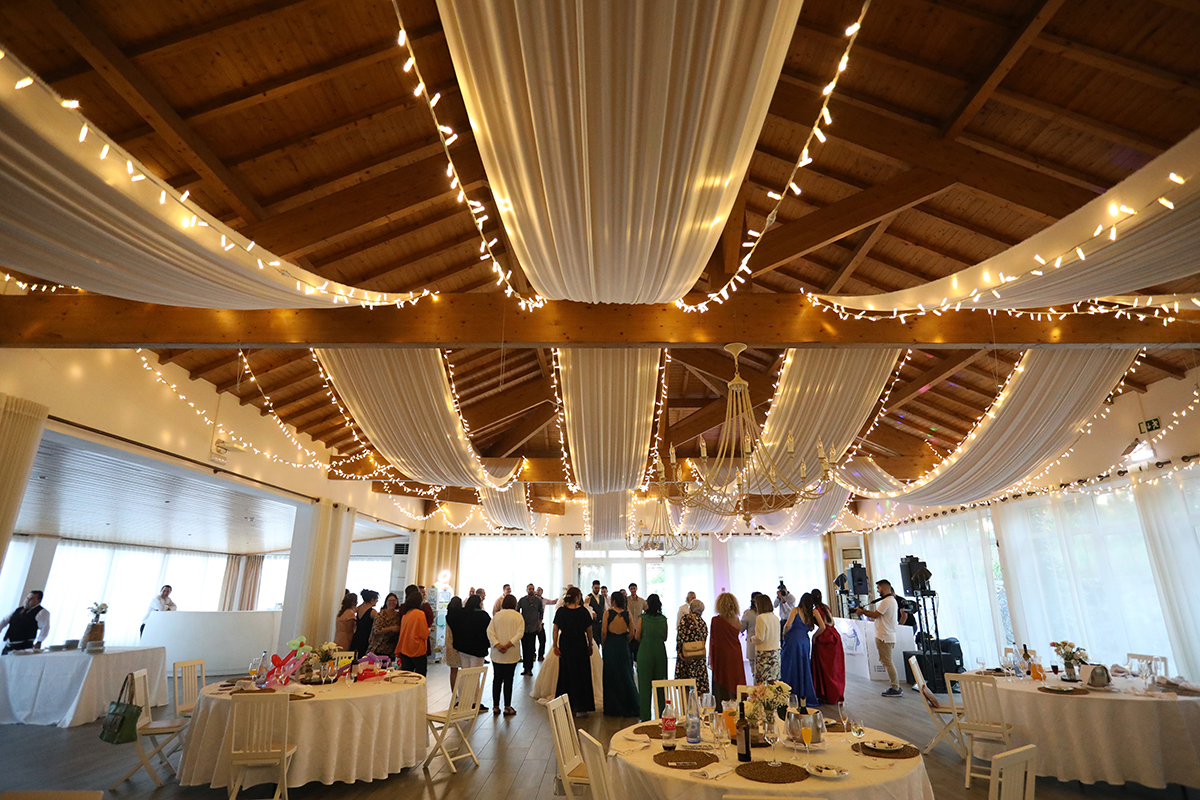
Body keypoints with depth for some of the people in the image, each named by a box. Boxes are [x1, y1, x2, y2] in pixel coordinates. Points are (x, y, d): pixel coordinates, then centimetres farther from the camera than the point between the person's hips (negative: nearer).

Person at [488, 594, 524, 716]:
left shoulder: (496, 615, 5)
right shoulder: (518, 616, -3)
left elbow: (489, 631, -5)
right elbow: (520, 633, -14)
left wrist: (497, 645, -13)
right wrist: (508, 645, -17)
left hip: (496, 654, 2)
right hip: (511, 654, -2)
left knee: (497, 679, 10)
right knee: (508, 680, 4)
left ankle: (495, 707, 15)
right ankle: (507, 707, 9)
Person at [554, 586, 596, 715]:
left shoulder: (560, 611, -4)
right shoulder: (583, 611, -8)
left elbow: (555, 630, -3)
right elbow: (589, 630, -3)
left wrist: (555, 645, 4)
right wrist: (590, 645, 7)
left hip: (565, 646, 2)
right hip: (580, 645, -2)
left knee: (565, 674, 15)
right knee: (581, 675, 9)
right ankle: (580, 707, 12)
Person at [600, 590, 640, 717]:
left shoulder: (607, 613, -9)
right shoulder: (627, 614, -2)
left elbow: (604, 632, -11)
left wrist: (603, 643, 4)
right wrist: (625, 641, 12)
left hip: (610, 646, -2)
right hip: (623, 646, 2)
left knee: (611, 677, 8)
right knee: (626, 676, 13)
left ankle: (612, 708, 14)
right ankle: (628, 707, 18)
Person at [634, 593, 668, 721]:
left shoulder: (642, 618, -9)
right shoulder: (663, 619, -2)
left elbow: (637, 637, -6)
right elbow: (665, 638, 6)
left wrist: (634, 632, 14)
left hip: (645, 653, -2)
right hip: (660, 653, 2)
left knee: (645, 683, 8)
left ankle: (645, 714, 12)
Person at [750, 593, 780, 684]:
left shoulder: (760, 618, -14)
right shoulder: (776, 618, 8)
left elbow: (759, 638, -17)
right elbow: (777, 636, 16)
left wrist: (752, 638, 2)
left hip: (764, 652, -7)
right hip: (775, 652, 7)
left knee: (761, 681, -3)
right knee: (774, 681, 10)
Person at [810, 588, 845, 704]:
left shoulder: (815, 610, -14)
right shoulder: (826, 607, 9)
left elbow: (822, 627, -21)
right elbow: (832, 623, 14)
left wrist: (814, 637, -7)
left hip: (825, 639, -8)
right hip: (834, 636, 8)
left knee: (826, 669, 4)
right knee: (836, 668, 16)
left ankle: (830, 697, 10)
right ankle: (838, 695, 25)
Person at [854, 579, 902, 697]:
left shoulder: (886, 601, -17)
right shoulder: (892, 600, 17)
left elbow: (875, 615, -17)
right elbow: (878, 613, 16)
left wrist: (862, 612, -4)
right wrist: (864, 611, 10)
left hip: (884, 637, -11)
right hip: (889, 636, 11)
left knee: (887, 662, -5)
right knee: (887, 662, 16)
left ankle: (895, 689, 0)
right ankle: (896, 686, 20)